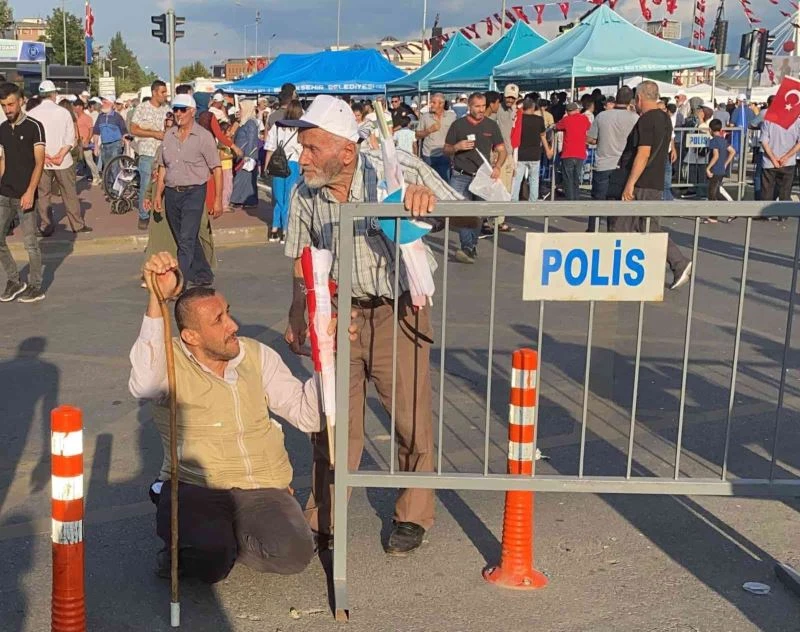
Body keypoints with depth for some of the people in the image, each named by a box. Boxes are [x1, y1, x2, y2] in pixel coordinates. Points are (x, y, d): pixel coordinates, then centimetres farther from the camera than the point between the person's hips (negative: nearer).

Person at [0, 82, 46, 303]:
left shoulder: (34, 127, -6)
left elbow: (39, 162, -10)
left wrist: (30, 192, -18)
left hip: (25, 195, -5)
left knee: (30, 242, 0)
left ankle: (35, 287, 12)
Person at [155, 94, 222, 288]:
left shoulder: (203, 136, -5)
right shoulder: (169, 136, 10)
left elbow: (217, 169, -5)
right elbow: (163, 168, 16)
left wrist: (218, 200, -10)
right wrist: (158, 194, 10)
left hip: (193, 193, -6)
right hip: (171, 193, 6)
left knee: (186, 240, -13)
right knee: (186, 240, 14)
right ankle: (203, 276, 28)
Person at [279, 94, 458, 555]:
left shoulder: (399, 171, -16)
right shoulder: (305, 192, -5)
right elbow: (302, 262, 9)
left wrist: (429, 200, -33)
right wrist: (298, 317, -1)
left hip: (397, 314, -2)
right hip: (337, 315, 3)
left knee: (413, 423, 6)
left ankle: (413, 517, 28)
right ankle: (323, 524, 24)